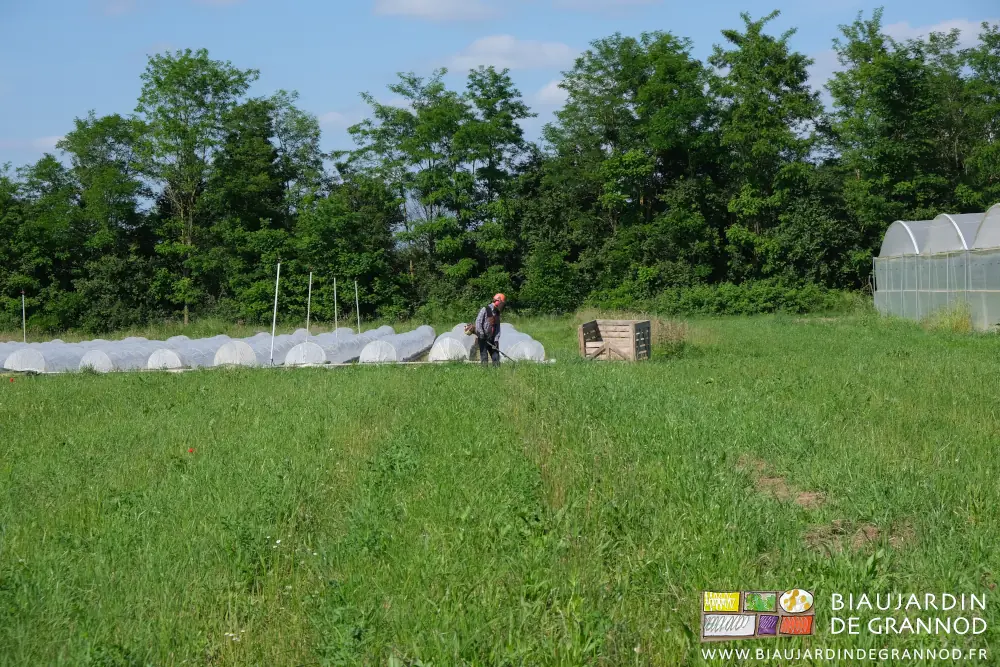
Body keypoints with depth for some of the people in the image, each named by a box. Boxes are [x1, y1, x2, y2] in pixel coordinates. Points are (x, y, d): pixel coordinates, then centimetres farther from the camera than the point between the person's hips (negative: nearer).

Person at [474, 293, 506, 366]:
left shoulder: (497, 313, 11)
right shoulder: (485, 310, -9)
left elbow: (497, 328, 9)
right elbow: (478, 322, -12)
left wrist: (496, 340, 0)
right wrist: (481, 334, -19)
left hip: (491, 340, 6)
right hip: (483, 338, -6)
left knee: (496, 357, 5)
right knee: (484, 358, -6)